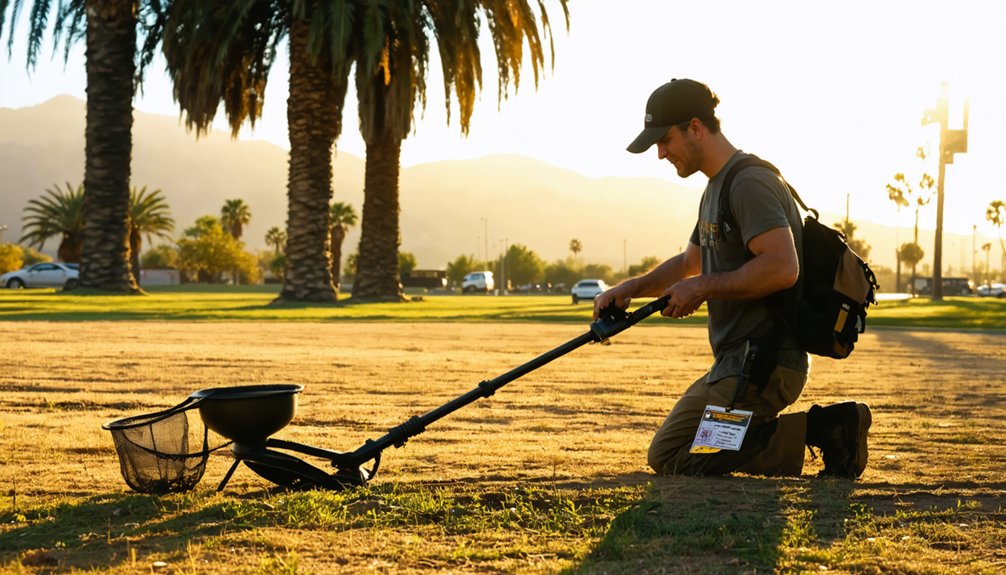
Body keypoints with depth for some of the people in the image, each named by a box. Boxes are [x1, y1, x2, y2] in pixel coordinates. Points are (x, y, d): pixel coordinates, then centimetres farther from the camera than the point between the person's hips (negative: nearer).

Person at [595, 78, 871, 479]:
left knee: (669, 458, -11)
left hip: (762, 365, -11)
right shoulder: (717, 188, 19)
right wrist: (632, 288, 16)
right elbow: (689, 262, 31)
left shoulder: (749, 183, -15)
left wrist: (703, 287, -18)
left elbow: (782, 268, -28)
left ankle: (815, 430, -11)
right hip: (739, 361, 11)